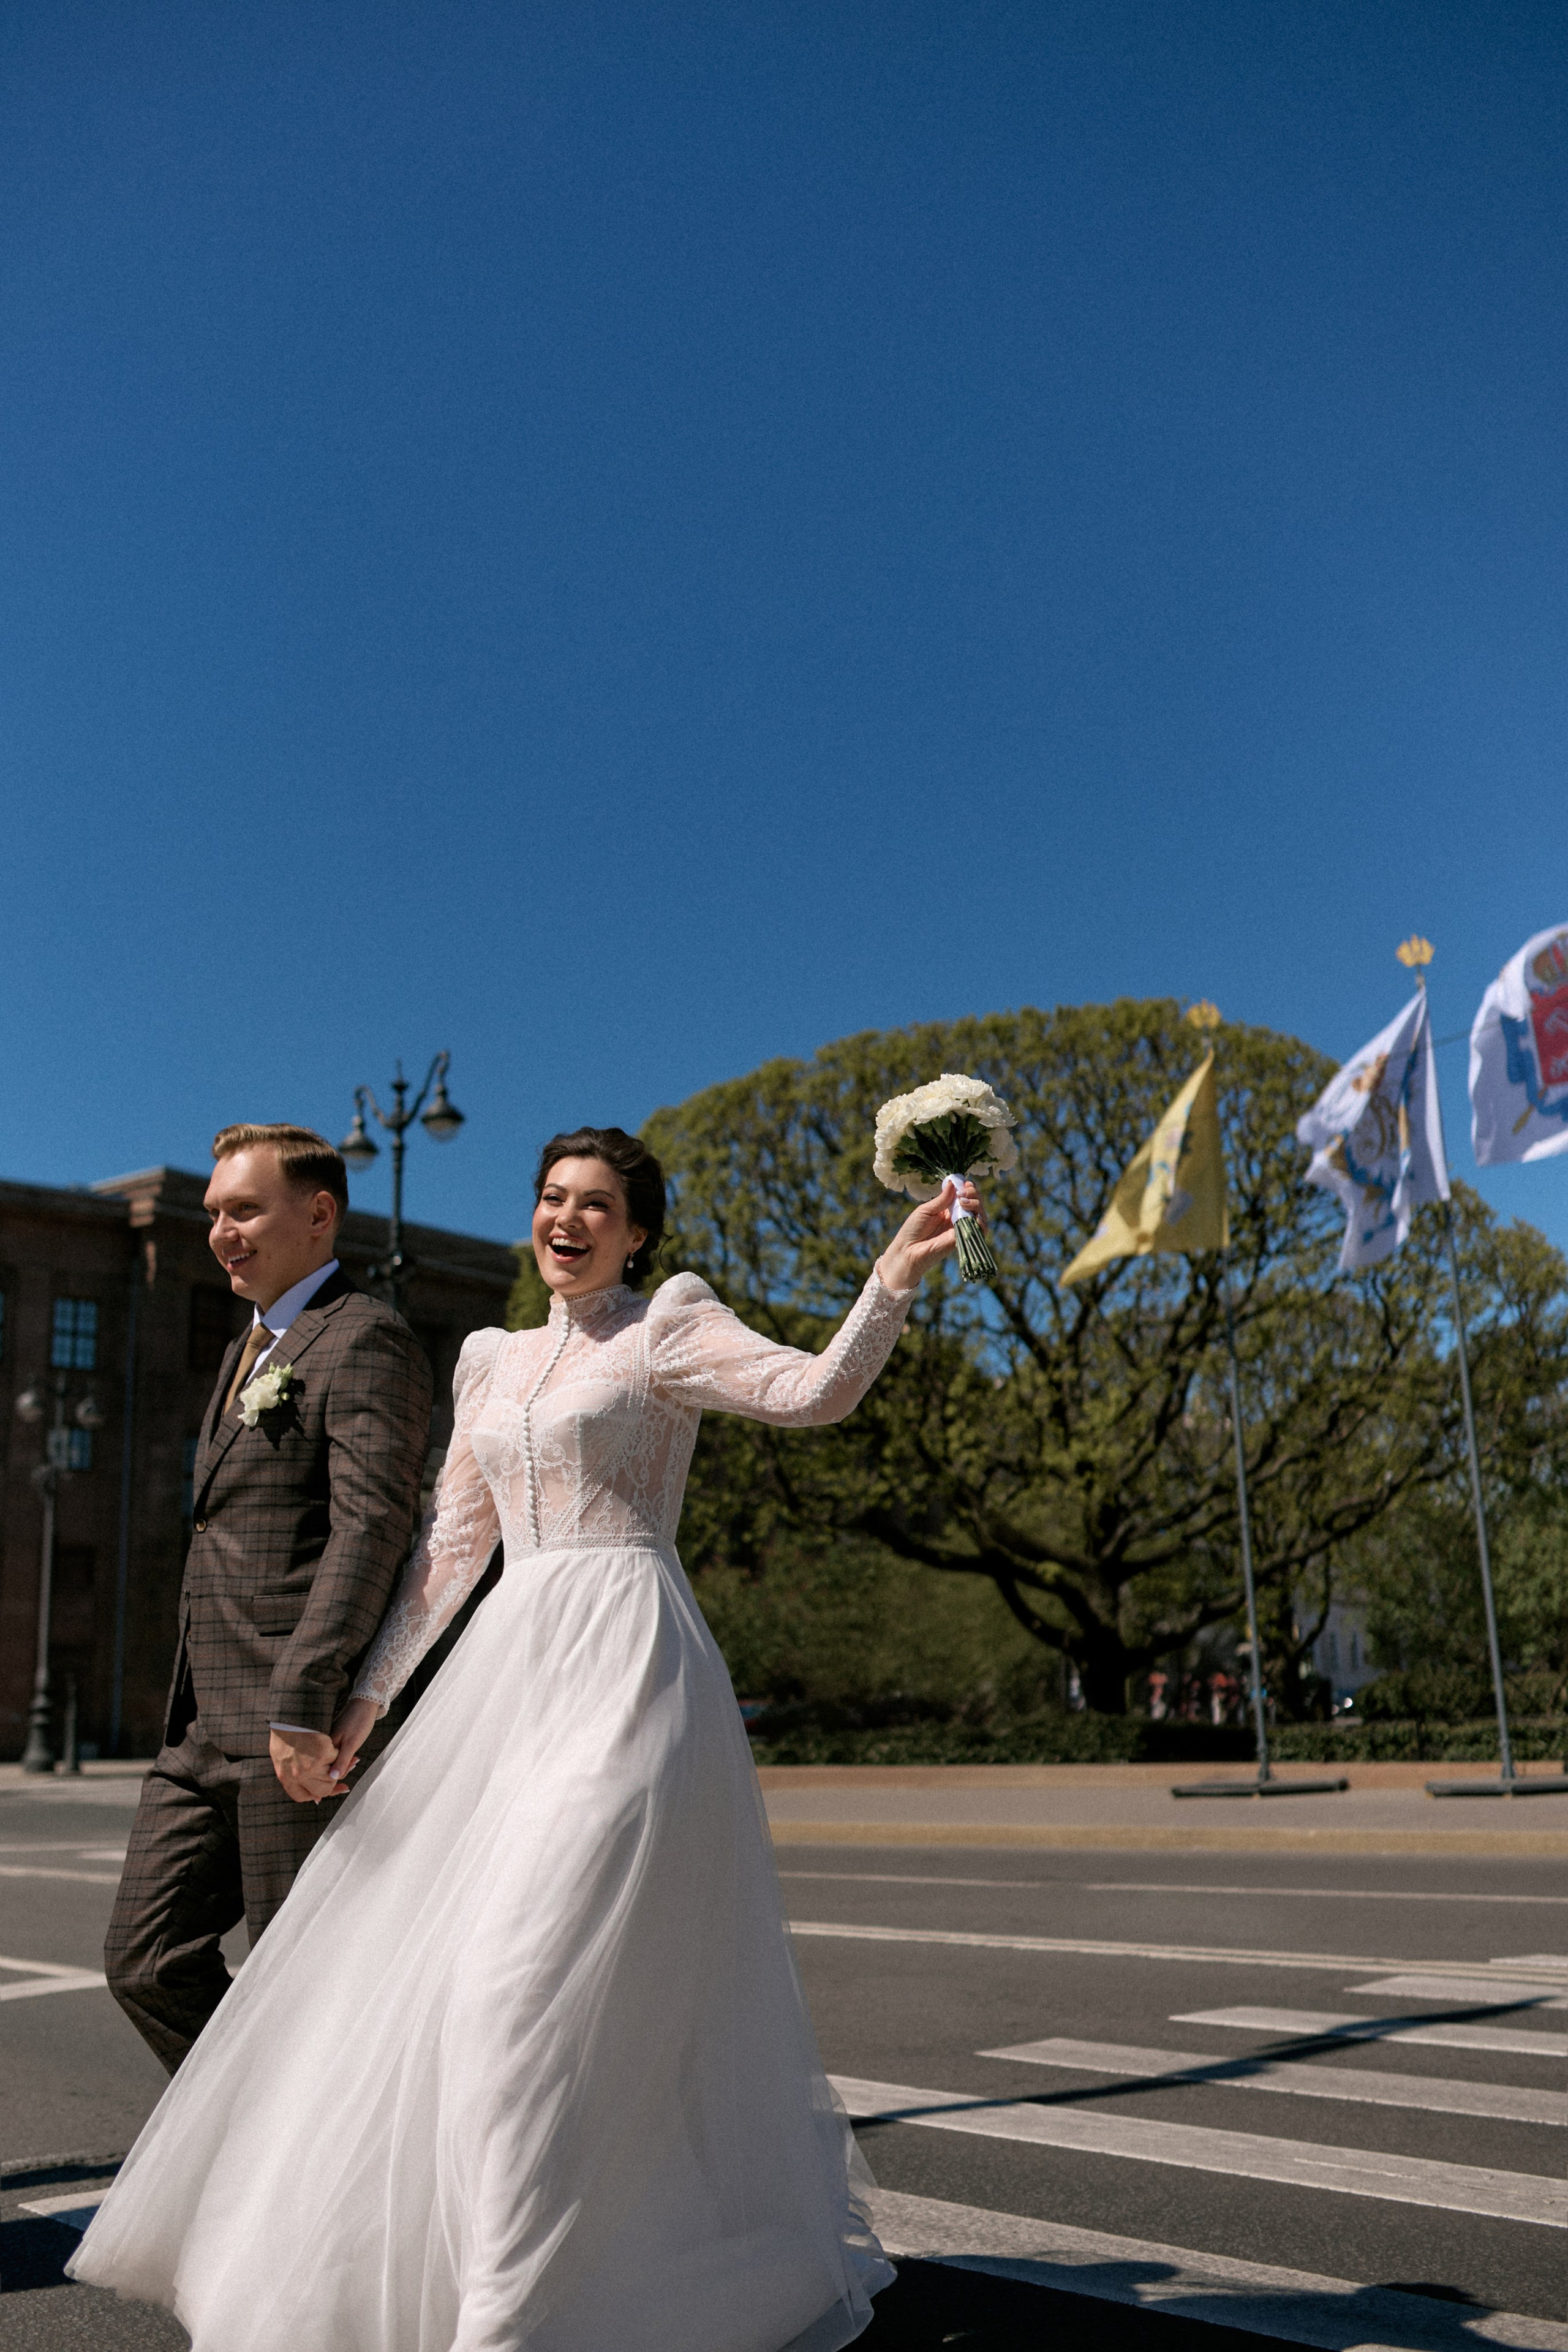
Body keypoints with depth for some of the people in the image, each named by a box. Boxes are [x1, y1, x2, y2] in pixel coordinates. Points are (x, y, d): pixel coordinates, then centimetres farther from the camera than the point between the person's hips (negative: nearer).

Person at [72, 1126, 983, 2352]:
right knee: (416, 1955, 10)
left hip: (625, 1663, -7)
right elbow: (451, 1544, 17)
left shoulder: (668, 1325, -1)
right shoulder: (495, 1361, 17)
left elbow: (816, 1389, -16)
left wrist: (895, 1277, -32)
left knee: (545, 1960, -11)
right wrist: (368, 1697, 14)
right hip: (511, 1667, 7)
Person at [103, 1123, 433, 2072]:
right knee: (148, 1961, 9)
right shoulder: (250, 1350, 22)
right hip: (204, 1728, 9)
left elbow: (371, 1526, -20)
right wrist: (195, 1705, 22)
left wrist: (301, 1704, -26)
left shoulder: (365, 1338, -9)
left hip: (300, 1736, -9)